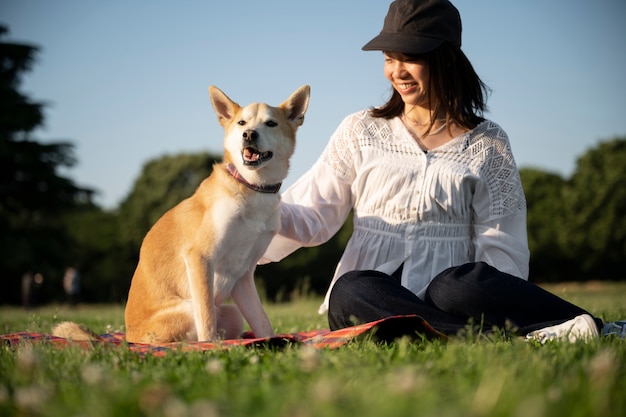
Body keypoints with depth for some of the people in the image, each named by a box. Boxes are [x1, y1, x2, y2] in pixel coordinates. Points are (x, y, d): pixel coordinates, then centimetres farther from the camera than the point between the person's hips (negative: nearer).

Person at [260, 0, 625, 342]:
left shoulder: (488, 143, 11)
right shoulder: (361, 131, 14)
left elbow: (500, 247, 4)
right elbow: (313, 216, 10)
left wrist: (496, 310, -15)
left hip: (447, 295, -1)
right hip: (371, 306, 1)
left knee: (463, 283, -37)